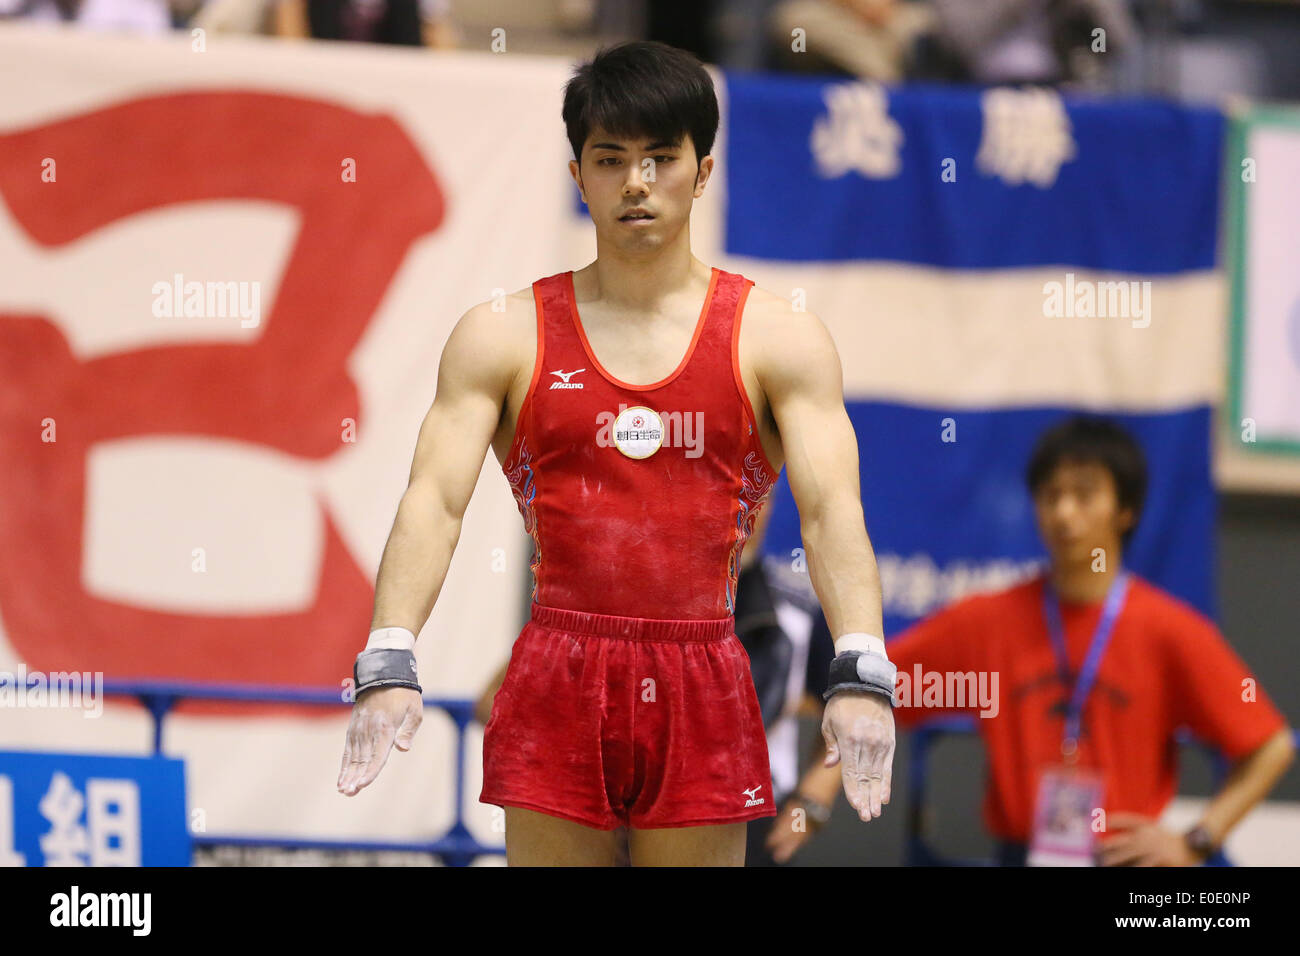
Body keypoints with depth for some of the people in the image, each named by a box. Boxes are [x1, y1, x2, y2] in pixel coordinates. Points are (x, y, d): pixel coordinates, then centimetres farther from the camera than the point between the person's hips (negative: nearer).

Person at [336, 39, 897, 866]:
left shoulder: (779, 341, 4)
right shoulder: (503, 339, 5)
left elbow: (831, 510, -7)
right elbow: (434, 501, -4)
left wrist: (861, 672, -24)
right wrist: (389, 663, -21)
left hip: (703, 686, 0)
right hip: (558, 682, 0)